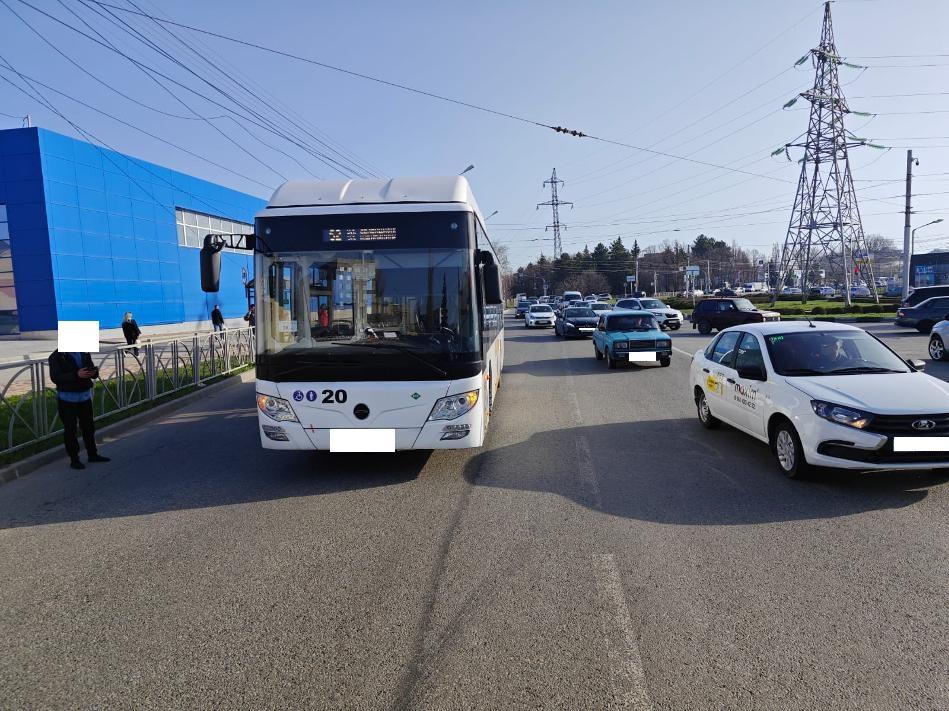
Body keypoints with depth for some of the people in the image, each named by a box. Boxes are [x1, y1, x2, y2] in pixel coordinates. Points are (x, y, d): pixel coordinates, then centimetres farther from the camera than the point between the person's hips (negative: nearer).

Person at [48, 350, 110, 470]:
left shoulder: (84, 353, 8)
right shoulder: (56, 356, -8)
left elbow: (92, 371, 10)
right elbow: (55, 377, -17)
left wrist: (94, 372, -15)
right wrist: (76, 375, -29)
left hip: (85, 396, 5)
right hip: (67, 398, -5)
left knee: (89, 426, 13)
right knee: (70, 429, 2)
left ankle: (93, 454, 26)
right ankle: (74, 459, 10)